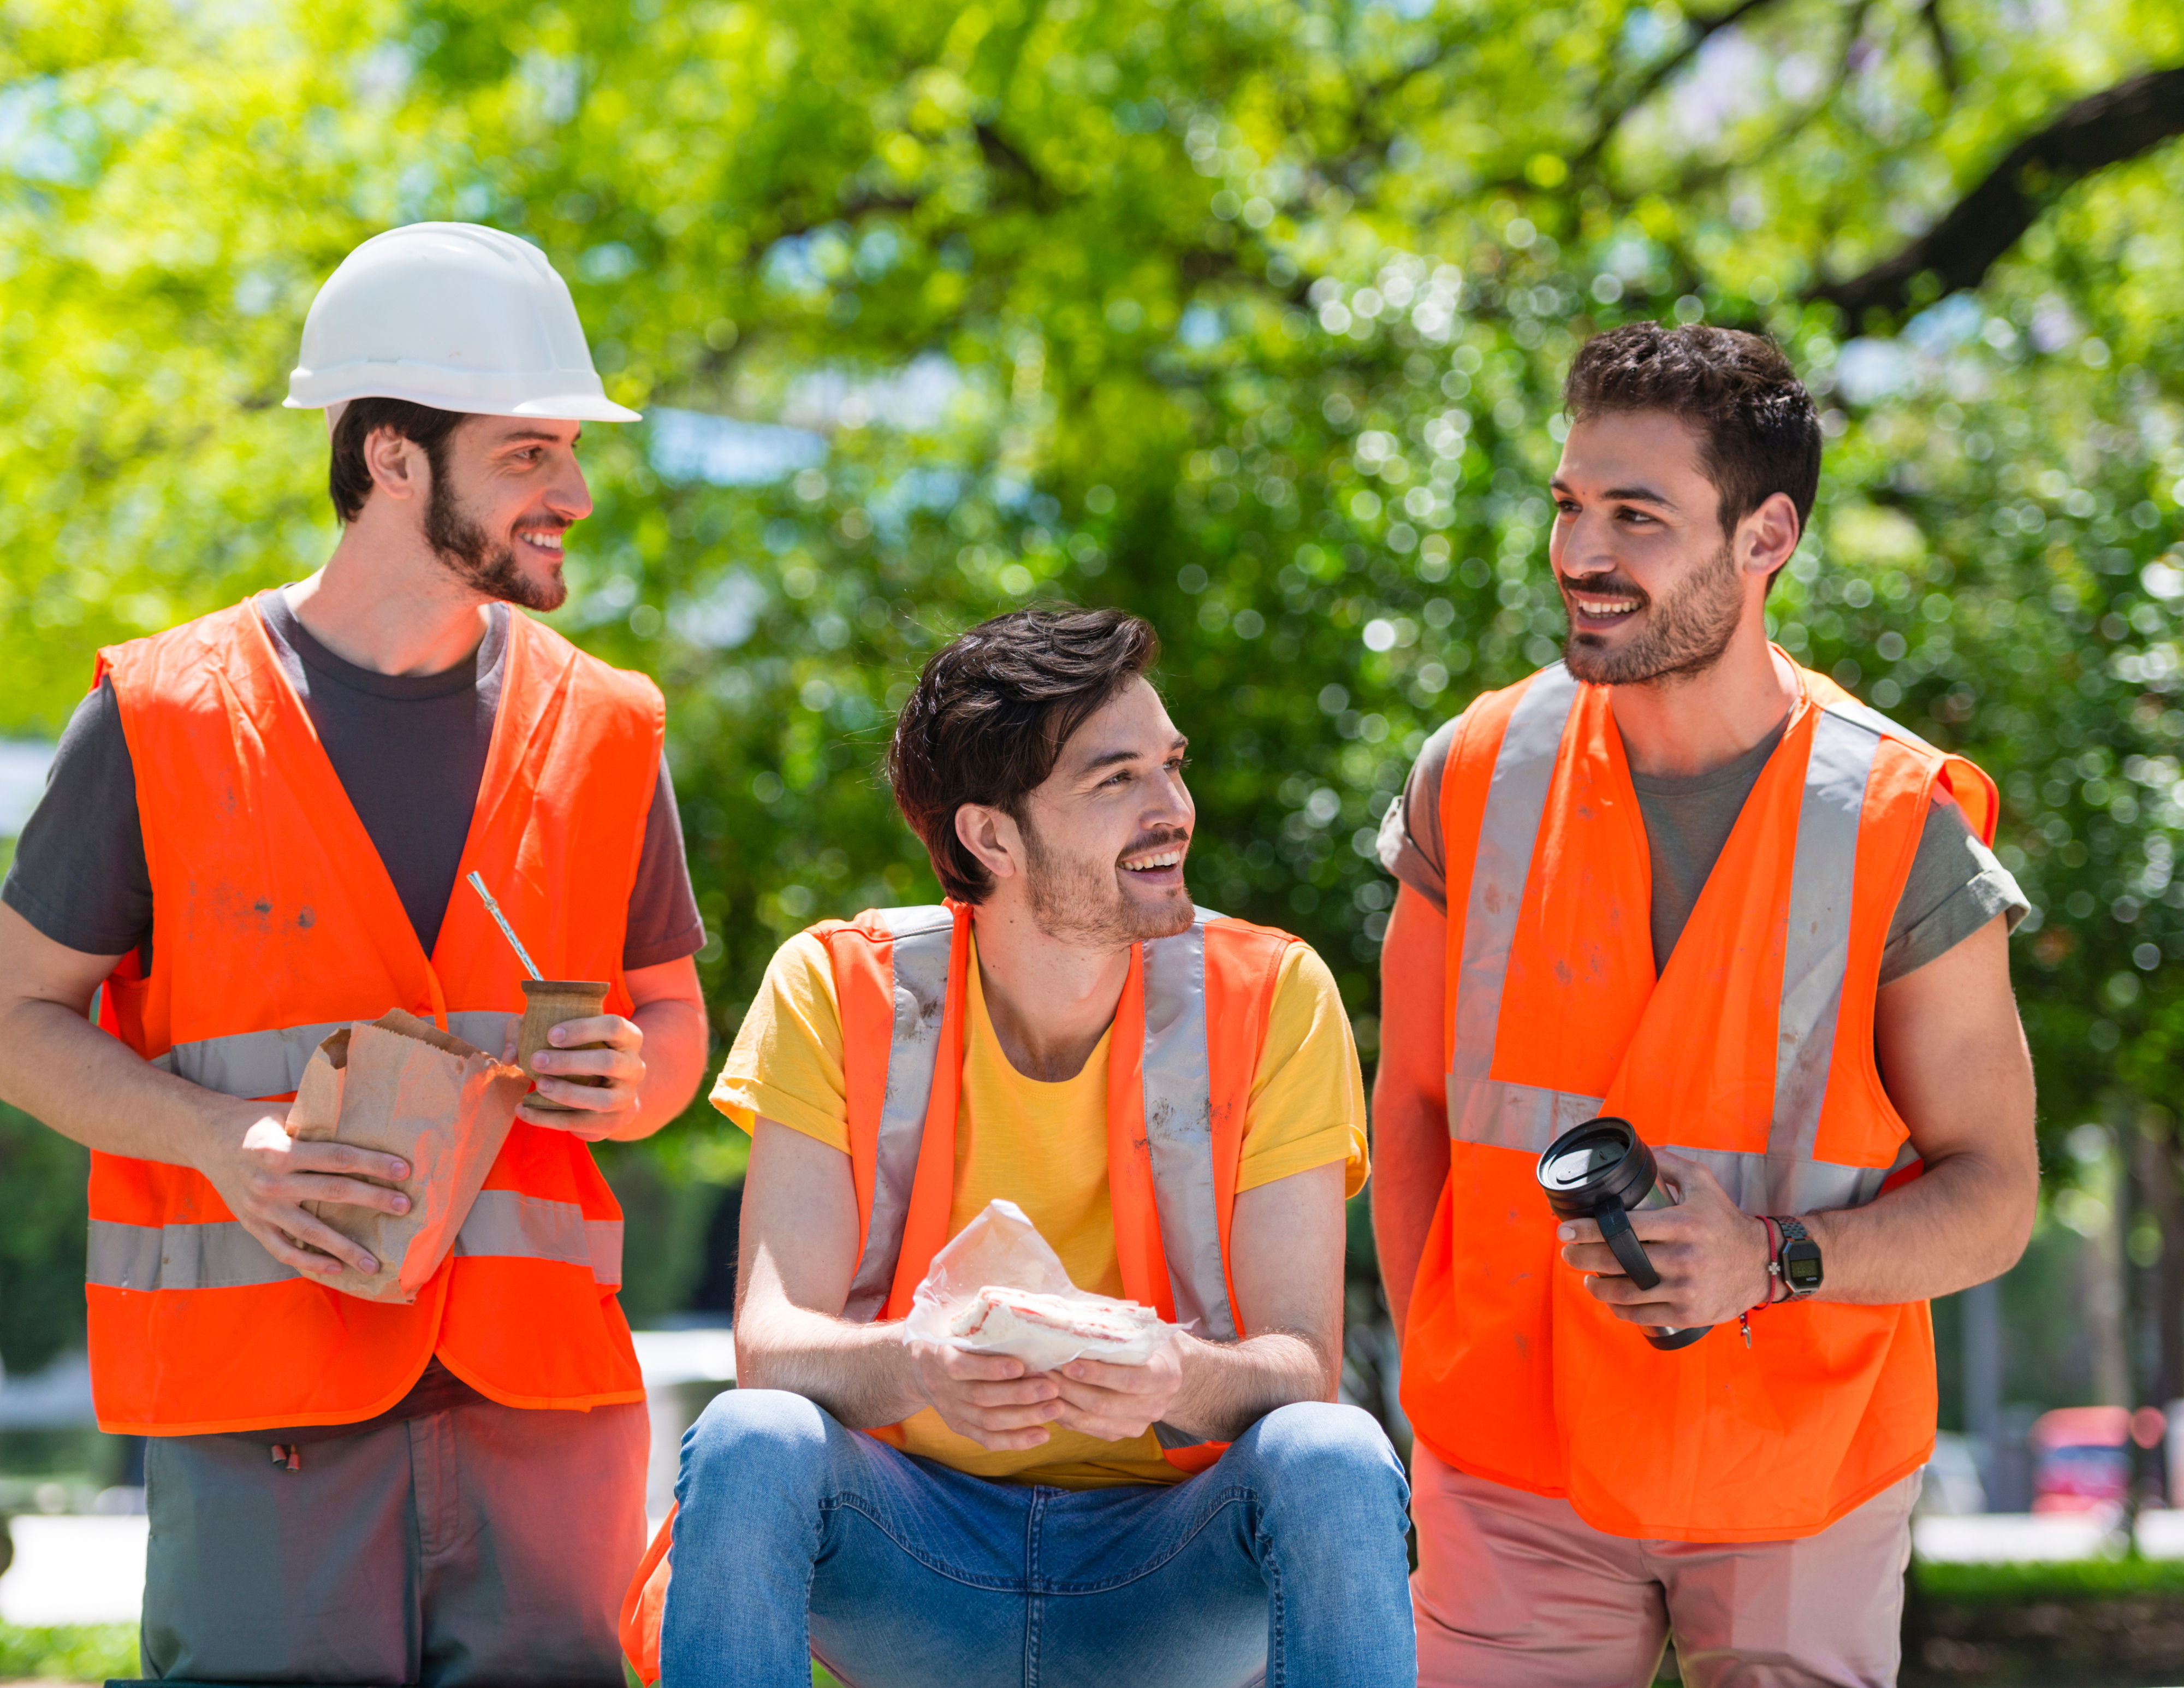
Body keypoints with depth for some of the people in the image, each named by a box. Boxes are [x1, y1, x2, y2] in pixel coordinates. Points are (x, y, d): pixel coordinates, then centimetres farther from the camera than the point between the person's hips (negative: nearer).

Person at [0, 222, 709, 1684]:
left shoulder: (602, 731, 11)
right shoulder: (159, 721, 1)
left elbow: (670, 1018, 21)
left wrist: (625, 1081, -4)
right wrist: (226, 1141, -13)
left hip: (541, 1395, 3)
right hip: (261, 1395, -3)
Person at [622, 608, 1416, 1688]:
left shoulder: (1274, 1002, -6)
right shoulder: (839, 991, -6)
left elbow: (1301, 1365, -12)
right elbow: (772, 1339, -13)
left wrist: (1184, 1383, -36)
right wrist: (915, 1367, -37)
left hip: (1168, 1563, 0)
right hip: (913, 1563, 0)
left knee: (1331, 1458, -30)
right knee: (751, 1442, -30)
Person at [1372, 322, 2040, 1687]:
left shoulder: (1905, 830, -11)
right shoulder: (1474, 779, -4)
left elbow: (1992, 1198, -6)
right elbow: (1417, 1104, 6)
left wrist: (1772, 1260, -24)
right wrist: (1442, 1389, -1)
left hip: (1802, 1475, -1)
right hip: (1516, 1466, 1)